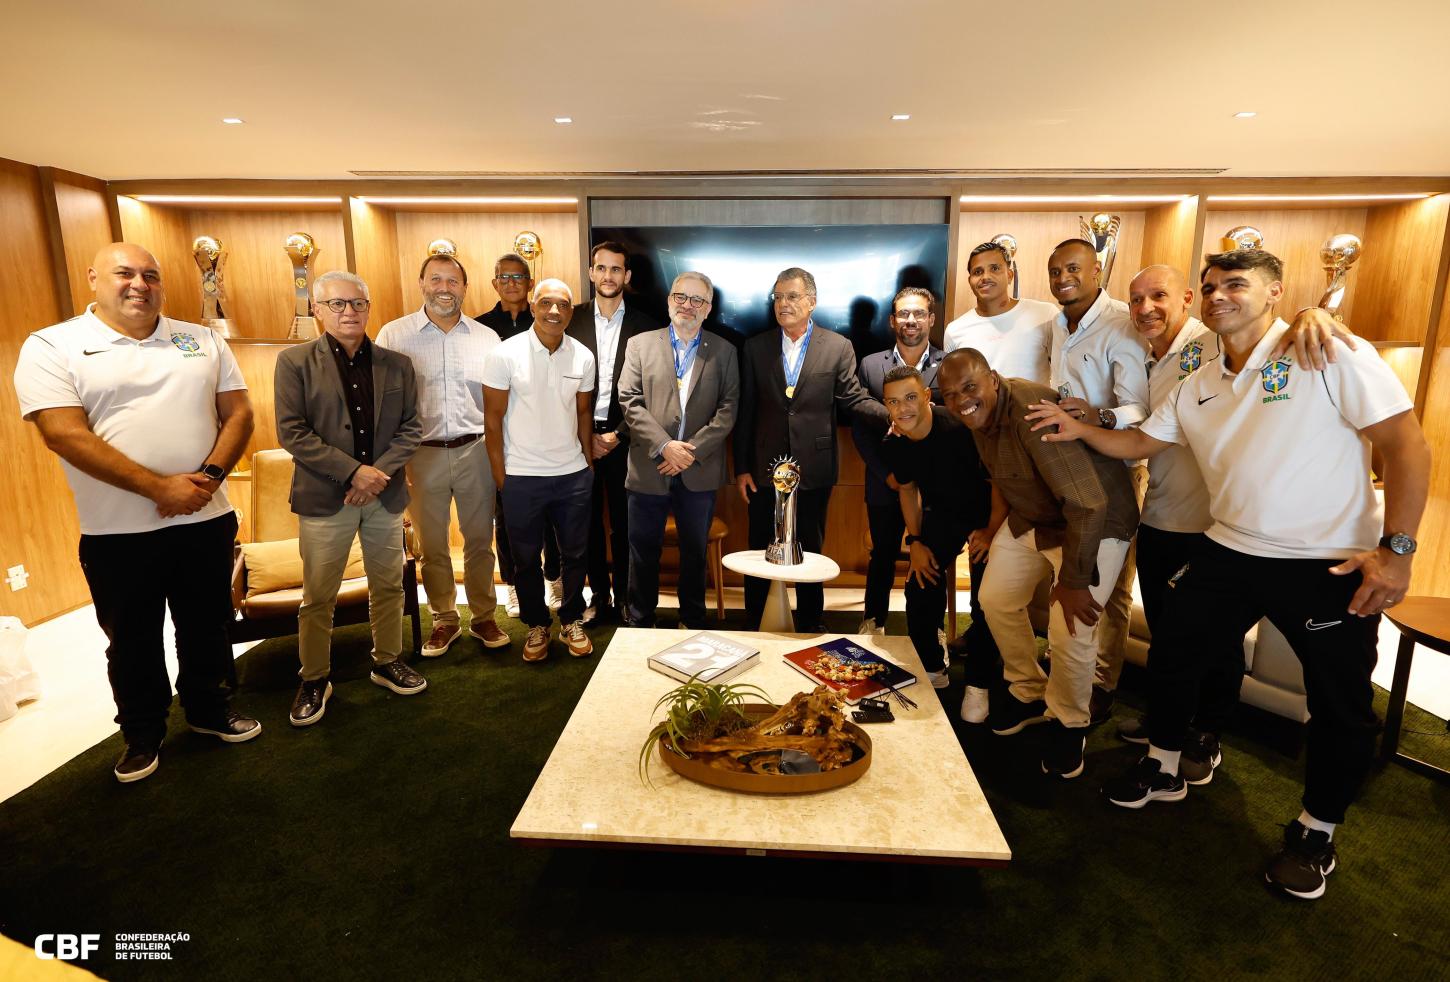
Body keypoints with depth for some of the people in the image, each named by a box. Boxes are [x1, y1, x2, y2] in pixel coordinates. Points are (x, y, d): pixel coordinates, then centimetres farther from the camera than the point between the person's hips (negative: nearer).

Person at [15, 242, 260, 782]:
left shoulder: (202, 340, 6)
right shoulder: (51, 347, -4)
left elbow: (238, 412, 3)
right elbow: (64, 434, -14)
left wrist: (210, 475, -12)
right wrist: (159, 488, -20)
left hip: (207, 520, 3)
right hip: (118, 533, -2)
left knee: (207, 627, 17)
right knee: (133, 640, 14)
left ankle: (210, 710, 38)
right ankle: (143, 733, 35)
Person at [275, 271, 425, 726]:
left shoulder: (396, 363, 5)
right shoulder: (294, 361, -3)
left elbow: (411, 426, 4)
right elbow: (291, 432, -9)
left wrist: (381, 471, -11)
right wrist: (354, 471, -17)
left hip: (385, 495, 3)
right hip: (324, 498, -2)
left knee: (388, 587, 14)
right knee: (318, 598, 7)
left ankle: (388, 661, 32)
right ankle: (314, 679, 24)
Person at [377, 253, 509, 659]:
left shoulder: (486, 337, 4)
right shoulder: (394, 334, -1)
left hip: (475, 452, 1)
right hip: (422, 455, -1)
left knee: (480, 541, 10)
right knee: (432, 546, 11)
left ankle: (483, 616, 27)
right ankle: (444, 620, 29)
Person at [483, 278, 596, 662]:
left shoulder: (583, 356, 1)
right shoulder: (504, 354, -9)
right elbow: (493, 418, -5)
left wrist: (588, 464, 8)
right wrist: (499, 475, -4)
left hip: (573, 475, 3)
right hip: (521, 476, -2)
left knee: (574, 554, 12)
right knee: (526, 558, 11)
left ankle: (571, 621, 32)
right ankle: (536, 625, 31)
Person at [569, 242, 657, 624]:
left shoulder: (644, 325, 0)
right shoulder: (572, 320, 4)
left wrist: (618, 435, -9)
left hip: (624, 438, -1)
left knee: (624, 522, 6)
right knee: (589, 521, 9)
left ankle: (624, 596, 21)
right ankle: (599, 594, 24)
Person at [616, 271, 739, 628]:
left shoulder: (723, 351, 7)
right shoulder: (639, 345, 5)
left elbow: (728, 408, -2)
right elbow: (630, 402, -4)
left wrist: (693, 450, -12)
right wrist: (665, 446, -15)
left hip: (700, 471, 1)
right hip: (650, 468, 0)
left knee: (695, 552, 13)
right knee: (644, 552, 9)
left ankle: (693, 622, 29)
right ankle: (640, 622, 25)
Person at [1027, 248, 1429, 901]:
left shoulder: (1331, 356, -12)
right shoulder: (1197, 388, 7)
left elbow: (1405, 444, -14)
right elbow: (1140, 442, 16)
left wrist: (1396, 550, -20)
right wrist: (1080, 431, -2)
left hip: (1330, 565, -5)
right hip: (1229, 553, 5)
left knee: (1342, 709, 8)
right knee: (1171, 658, 12)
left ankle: (1316, 833, 31)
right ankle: (1163, 772, 35)